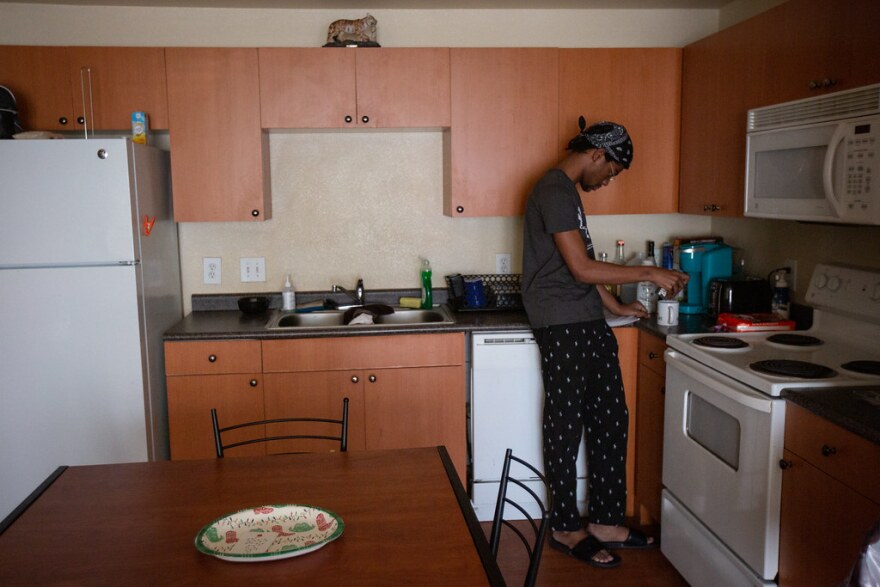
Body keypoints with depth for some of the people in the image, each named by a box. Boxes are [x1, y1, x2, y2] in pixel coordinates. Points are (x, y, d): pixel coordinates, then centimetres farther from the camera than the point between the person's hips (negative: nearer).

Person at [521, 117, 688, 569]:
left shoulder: (568, 192, 18)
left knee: (610, 419, 11)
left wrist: (617, 306, 23)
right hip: (562, 327, -10)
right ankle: (566, 529, 16)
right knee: (566, 426, 1)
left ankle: (606, 522, 22)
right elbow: (581, 268, -20)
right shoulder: (555, 192, -14)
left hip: (589, 324, 10)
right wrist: (649, 274, -12)